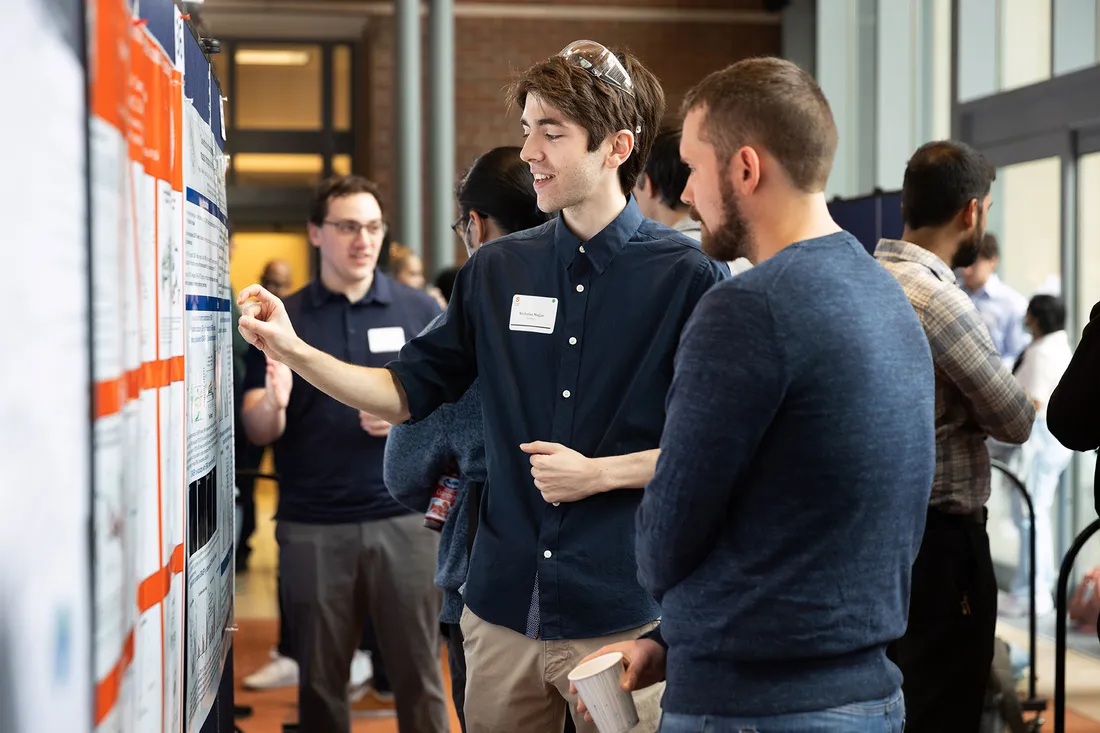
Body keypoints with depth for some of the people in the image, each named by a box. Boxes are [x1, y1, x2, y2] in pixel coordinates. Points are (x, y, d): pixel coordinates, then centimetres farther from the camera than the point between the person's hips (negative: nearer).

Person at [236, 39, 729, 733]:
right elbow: (408, 392, 11)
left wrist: (602, 473, -13)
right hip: (503, 606, 5)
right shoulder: (497, 272, 7)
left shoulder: (692, 277, -8)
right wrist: (295, 350, 0)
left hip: (621, 619, -4)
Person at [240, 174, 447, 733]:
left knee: (417, 673, 3)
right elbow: (259, 432, 1)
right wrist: (274, 401, -21)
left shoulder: (420, 311, 5)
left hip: (404, 518, 0)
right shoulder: (283, 319, 5)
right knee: (320, 680, 9)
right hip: (311, 527, 1)